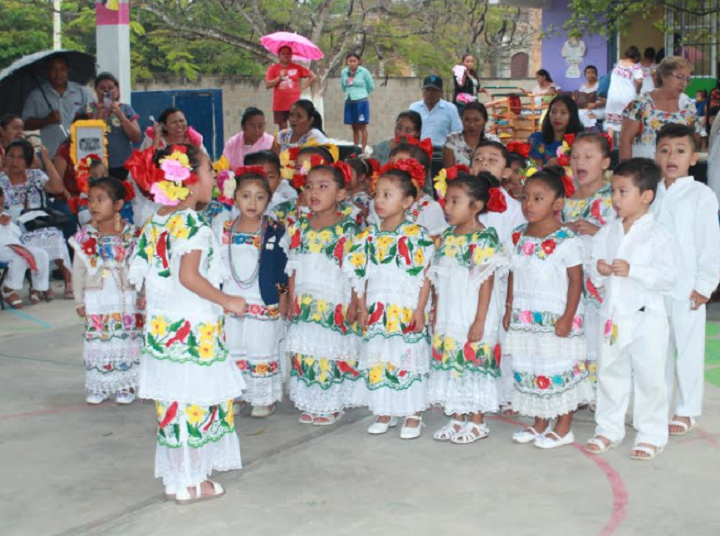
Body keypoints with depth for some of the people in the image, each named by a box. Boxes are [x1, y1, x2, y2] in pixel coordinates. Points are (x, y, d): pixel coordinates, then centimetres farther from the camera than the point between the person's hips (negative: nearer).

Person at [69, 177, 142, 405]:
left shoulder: (131, 233, -5)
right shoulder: (85, 236, -2)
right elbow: (78, 270, 3)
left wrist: (144, 295, -2)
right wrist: (79, 301, 3)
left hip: (126, 298, -1)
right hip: (96, 300, 1)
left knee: (127, 340, 4)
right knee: (97, 341, 4)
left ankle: (126, 387, 16)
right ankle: (98, 387, 14)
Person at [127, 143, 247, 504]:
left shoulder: (155, 224, 9)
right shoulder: (192, 224, -14)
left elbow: (140, 277, 10)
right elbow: (189, 276, -23)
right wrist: (226, 301, -13)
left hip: (162, 326, 8)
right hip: (193, 329, -8)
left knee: (174, 403, 14)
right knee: (195, 404, 1)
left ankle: (175, 478, 23)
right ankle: (191, 483, 8)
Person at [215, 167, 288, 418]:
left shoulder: (275, 231, -7)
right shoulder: (222, 230, 2)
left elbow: (282, 269, -2)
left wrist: (283, 299, -3)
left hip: (264, 304, -3)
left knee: (262, 354, 6)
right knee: (232, 351, 12)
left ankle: (265, 399, 18)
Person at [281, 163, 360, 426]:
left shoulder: (347, 230, -7)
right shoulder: (300, 228, 6)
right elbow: (294, 269, 10)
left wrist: (353, 306, -8)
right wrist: (291, 301, 7)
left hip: (335, 304, -4)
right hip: (305, 304, 4)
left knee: (333, 352, 0)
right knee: (304, 352, 7)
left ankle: (332, 406, 14)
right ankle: (309, 404, 20)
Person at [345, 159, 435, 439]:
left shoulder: (416, 235, -8)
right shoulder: (369, 236, 5)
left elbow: (425, 276, -7)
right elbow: (360, 275, 9)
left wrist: (420, 309, -10)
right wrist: (362, 308, 5)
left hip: (407, 311, -4)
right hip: (377, 311, 4)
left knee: (409, 360, 2)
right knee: (377, 360, 9)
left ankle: (413, 414, 14)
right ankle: (385, 412, 22)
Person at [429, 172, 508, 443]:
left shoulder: (484, 238, -12)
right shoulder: (447, 238, 10)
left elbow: (486, 281, -15)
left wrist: (480, 320, -18)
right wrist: (437, 315, 12)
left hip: (472, 318, -7)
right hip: (448, 318, 7)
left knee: (474, 361, -2)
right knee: (450, 362, 11)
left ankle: (476, 422, 11)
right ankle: (456, 418, 23)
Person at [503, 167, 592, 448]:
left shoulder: (567, 241, -13)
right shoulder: (517, 237, 5)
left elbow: (575, 281, -12)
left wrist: (567, 317, -15)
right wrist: (509, 309, 9)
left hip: (556, 319, -6)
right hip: (525, 320, 6)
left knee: (559, 371, 2)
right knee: (530, 370, 13)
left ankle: (563, 429, 15)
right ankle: (539, 424, 27)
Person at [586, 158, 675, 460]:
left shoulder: (657, 236, -10)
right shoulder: (607, 233, 6)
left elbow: (667, 277, -17)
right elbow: (593, 271, 11)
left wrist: (631, 270, -25)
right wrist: (599, 270, -11)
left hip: (646, 318, -5)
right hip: (612, 316, 5)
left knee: (649, 377, 2)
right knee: (610, 375, 13)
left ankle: (651, 435, 15)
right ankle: (609, 429, 26)